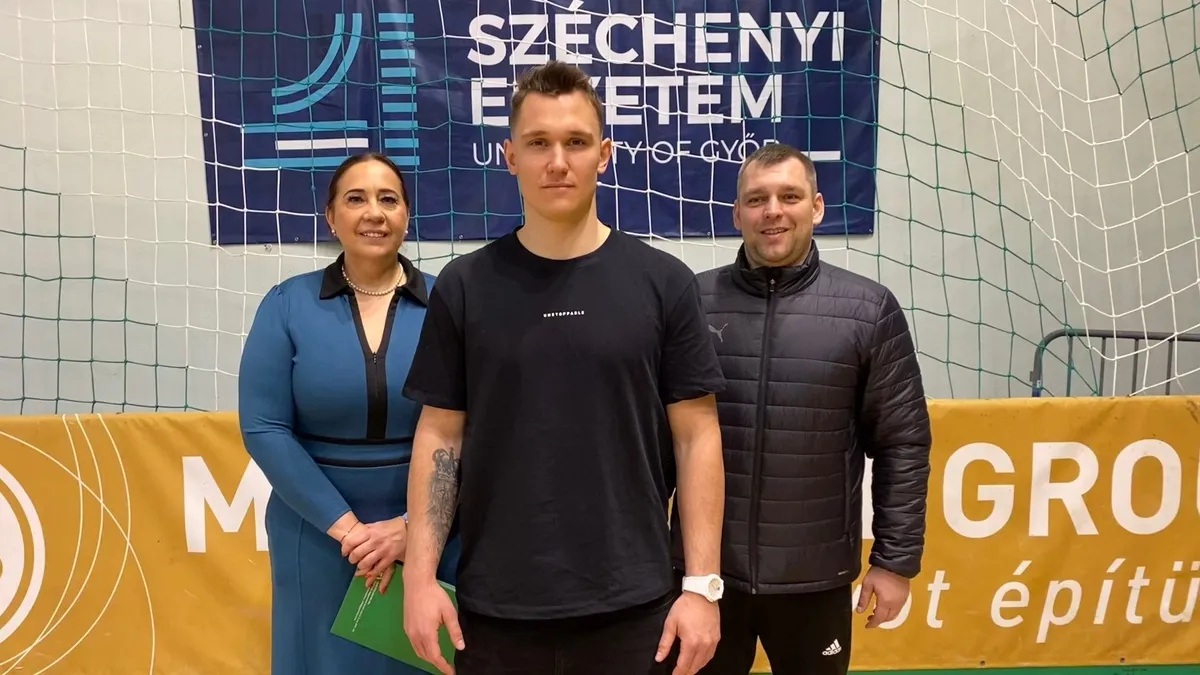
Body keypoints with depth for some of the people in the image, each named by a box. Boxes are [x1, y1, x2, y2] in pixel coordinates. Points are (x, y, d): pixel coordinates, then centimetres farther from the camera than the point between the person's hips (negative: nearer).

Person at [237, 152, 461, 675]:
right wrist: (344, 525, -12)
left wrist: (411, 525, -13)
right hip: (319, 537, 0)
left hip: (431, 534, 0)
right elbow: (263, 428, -6)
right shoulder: (287, 305, -1)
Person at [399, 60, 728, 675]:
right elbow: (441, 435, 3)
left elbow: (696, 436, -2)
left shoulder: (663, 282, -2)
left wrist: (701, 585, -6)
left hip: (632, 606, 0)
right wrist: (420, 574, -4)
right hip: (495, 608, 1)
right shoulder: (463, 287, 1)